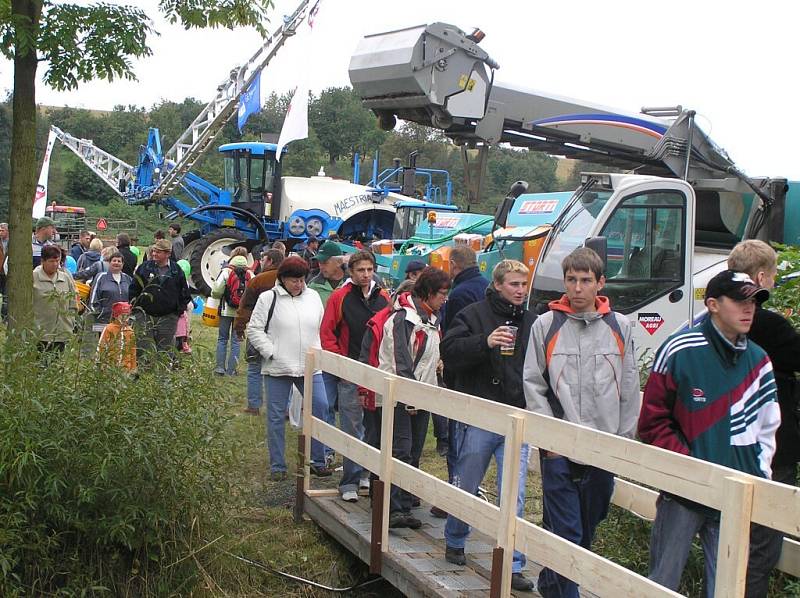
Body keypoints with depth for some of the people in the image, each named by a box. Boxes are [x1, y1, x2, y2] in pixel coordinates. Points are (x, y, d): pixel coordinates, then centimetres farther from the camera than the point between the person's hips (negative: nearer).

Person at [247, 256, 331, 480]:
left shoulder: (313, 297, 10)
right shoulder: (268, 298, -2)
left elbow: (322, 327, 17)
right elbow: (254, 329, -2)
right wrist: (271, 353, -10)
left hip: (310, 367, 3)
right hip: (277, 368, -3)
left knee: (320, 409, -2)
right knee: (276, 416, 4)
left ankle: (318, 461, 11)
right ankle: (277, 466, 15)